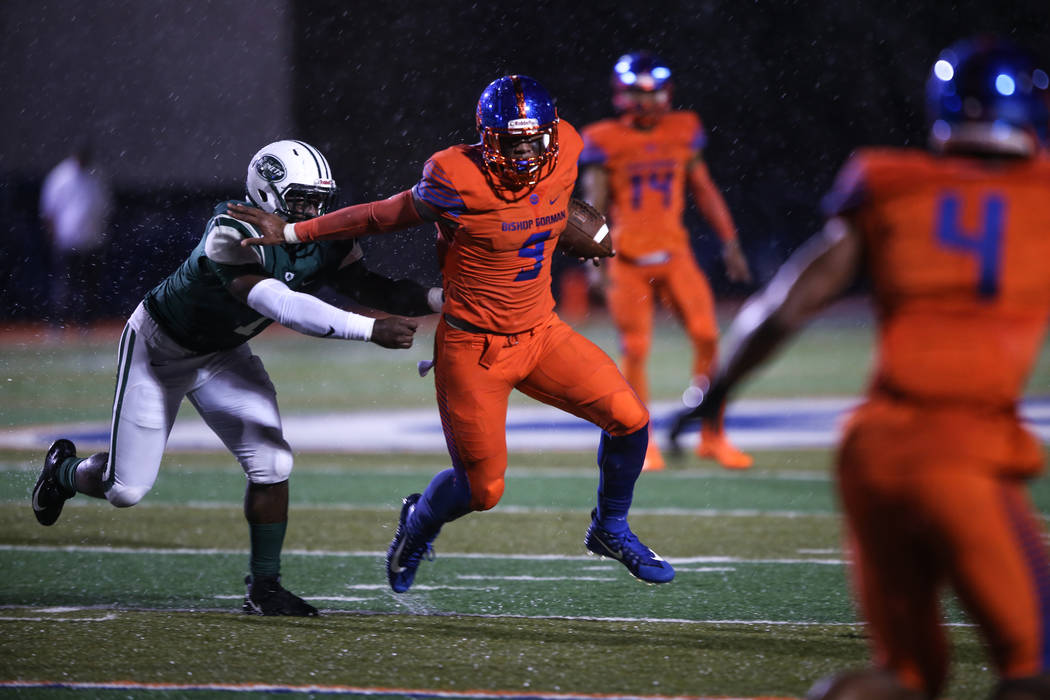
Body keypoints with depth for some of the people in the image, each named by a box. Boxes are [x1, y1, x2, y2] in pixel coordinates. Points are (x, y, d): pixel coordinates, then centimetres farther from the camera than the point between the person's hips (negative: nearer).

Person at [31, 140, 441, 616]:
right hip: (159, 349, -6)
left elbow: (373, 291, -16)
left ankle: (264, 586, 3)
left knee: (271, 464, -12)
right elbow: (285, 306, -49)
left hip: (222, 356, 6)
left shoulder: (325, 243, -15)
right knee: (127, 489, -1)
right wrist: (371, 330, -54)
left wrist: (444, 298, -32)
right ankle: (64, 470, 34)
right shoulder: (234, 237, -38)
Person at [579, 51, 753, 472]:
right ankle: (642, 444, 13)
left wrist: (730, 242, 11)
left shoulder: (682, 132, 5)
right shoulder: (605, 142, -5)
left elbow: (704, 190, 13)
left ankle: (712, 436, 4)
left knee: (707, 338, -8)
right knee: (634, 351, -1)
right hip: (627, 260, -3)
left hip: (674, 255, 3)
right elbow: (594, 206, -4)